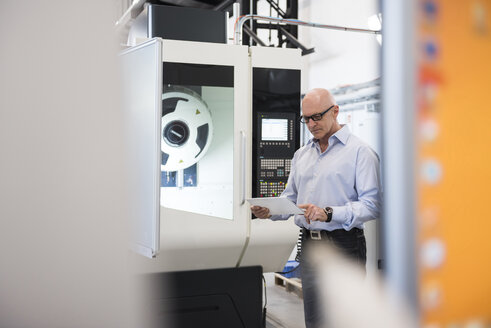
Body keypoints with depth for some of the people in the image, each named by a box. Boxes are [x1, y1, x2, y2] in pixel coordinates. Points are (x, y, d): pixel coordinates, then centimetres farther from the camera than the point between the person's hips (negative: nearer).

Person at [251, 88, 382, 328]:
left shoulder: (359, 151, -5)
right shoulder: (301, 155, 17)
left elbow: (372, 204, -15)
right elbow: (290, 198, 20)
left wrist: (328, 213, -25)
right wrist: (269, 211, 0)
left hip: (343, 245, -6)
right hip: (309, 243, 6)